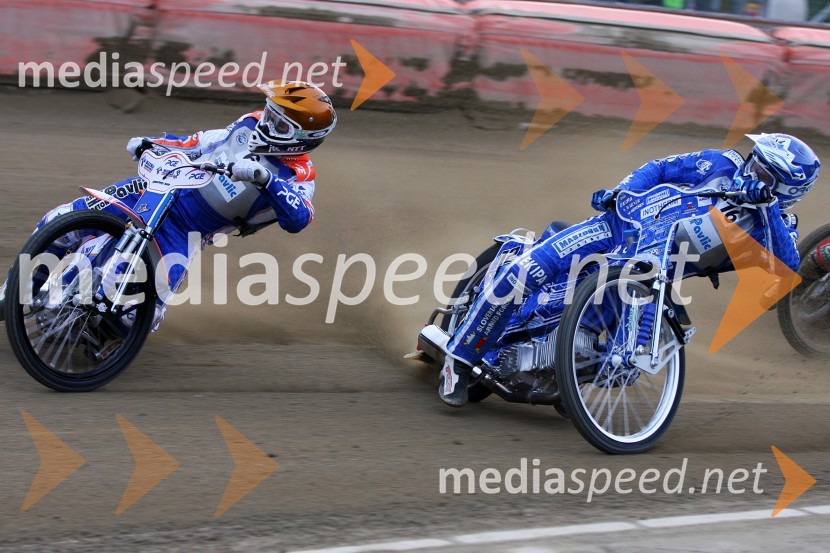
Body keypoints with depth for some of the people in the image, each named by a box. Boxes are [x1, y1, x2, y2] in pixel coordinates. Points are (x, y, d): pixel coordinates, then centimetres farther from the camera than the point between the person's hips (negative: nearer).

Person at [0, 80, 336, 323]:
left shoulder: (297, 177, -14)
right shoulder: (252, 125, 4)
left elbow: (298, 218, -34)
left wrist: (265, 179, -47)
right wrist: (153, 144, 6)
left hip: (188, 232, -5)